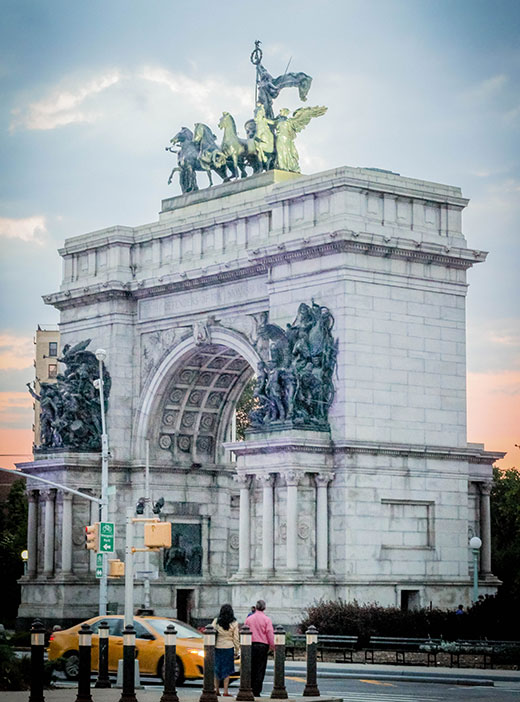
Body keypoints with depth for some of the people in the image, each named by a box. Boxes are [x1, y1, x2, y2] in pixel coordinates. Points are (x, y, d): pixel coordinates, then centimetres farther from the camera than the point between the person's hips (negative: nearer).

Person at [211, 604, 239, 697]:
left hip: (217, 647, 1)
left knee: (217, 669, 13)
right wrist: (237, 650, 9)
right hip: (229, 648, -1)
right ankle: (225, 692, 2)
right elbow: (236, 638, 0)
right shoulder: (234, 623, -2)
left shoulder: (216, 621, 0)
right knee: (227, 670, 4)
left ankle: (216, 689, 14)